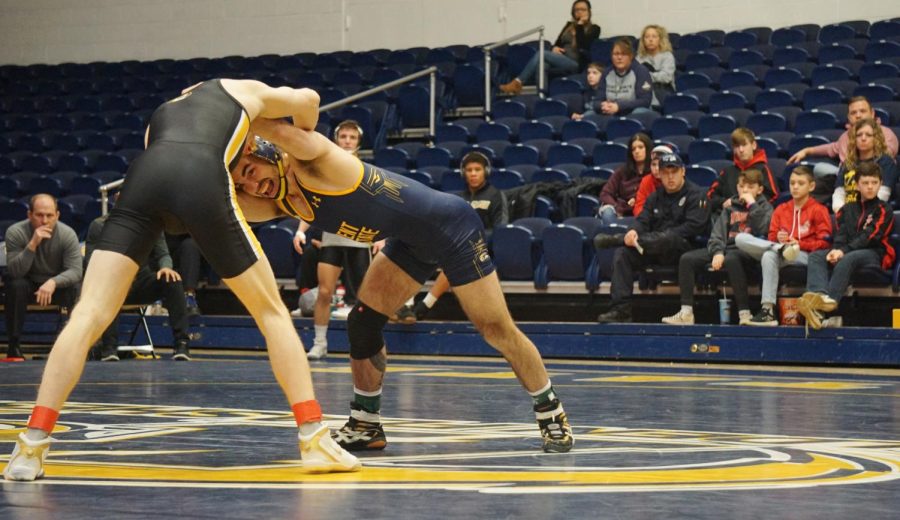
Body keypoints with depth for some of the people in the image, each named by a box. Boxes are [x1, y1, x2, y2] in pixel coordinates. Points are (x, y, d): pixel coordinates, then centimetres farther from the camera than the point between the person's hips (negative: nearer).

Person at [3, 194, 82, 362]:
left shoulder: (67, 234, -19)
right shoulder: (15, 233, -21)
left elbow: (75, 271, -25)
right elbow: (15, 272, -28)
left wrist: (53, 282, -44)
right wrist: (32, 244, -41)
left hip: (58, 284, 1)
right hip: (28, 285, 0)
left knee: (76, 288, -30)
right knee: (16, 286, -33)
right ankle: (14, 347, -24)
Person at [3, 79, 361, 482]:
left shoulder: (166, 108, 42)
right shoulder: (242, 89, 35)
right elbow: (308, 101, 50)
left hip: (144, 175, 3)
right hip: (201, 181, -2)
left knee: (90, 314, 0)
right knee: (271, 311, 13)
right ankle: (314, 439, 9)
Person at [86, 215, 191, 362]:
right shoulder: (100, 226, -4)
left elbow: (163, 254, 3)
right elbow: (91, 262, -9)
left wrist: (166, 267, -23)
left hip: (141, 282, 2)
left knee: (172, 281, -25)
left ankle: (181, 343, -26)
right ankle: (109, 348, -37)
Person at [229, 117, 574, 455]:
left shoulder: (309, 163, -26)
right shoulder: (282, 203, -2)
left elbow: (292, 136, -48)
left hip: (450, 225, -8)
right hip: (410, 241, 8)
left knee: (497, 330, -3)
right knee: (363, 322, 0)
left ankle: (552, 414, 12)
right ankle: (366, 424, 13)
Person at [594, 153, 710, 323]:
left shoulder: (696, 194, 3)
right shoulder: (655, 197, 22)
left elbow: (694, 226, -11)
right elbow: (643, 220, 11)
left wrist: (663, 238, -17)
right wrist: (634, 231, -16)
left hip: (681, 248, -6)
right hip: (653, 250, 6)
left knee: (667, 238, -40)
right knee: (622, 254, -20)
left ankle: (617, 239, -23)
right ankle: (620, 308, -26)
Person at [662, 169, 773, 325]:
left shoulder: (764, 207, 10)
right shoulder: (731, 207, 22)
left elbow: (762, 228, -11)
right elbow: (718, 232, 10)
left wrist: (752, 204, -7)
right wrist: (717, 252, -8)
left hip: (748, 250, -6)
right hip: (726, 247, 6)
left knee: (730, 259, -40)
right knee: (687, 258, -13)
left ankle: (744, 313, -39)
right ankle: (686, 312, -17)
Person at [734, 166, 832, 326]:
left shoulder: (818, 210, 7)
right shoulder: (781, 210, 21)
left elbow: (824, 243, -2)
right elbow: (771, 237, 17)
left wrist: (798, 244, -13)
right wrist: (778, 240, -8)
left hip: (805, 256, -5)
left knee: (769, 256, -40)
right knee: (741, 238, -17)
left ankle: (768, 309, -44)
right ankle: (782, 248, -31)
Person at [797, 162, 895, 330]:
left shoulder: (883, 210, 8)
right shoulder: (847, 209, 23)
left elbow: (870, 236, -7)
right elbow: (841, 235, 10)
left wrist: (844, 251, -20)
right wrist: (836, 250, -15)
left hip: (875, 255, -5)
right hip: (848, 252, 5)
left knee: (847, 260, -37)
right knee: (815, 256, -21)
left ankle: (822, 310, -55)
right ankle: (820, 295, -51)